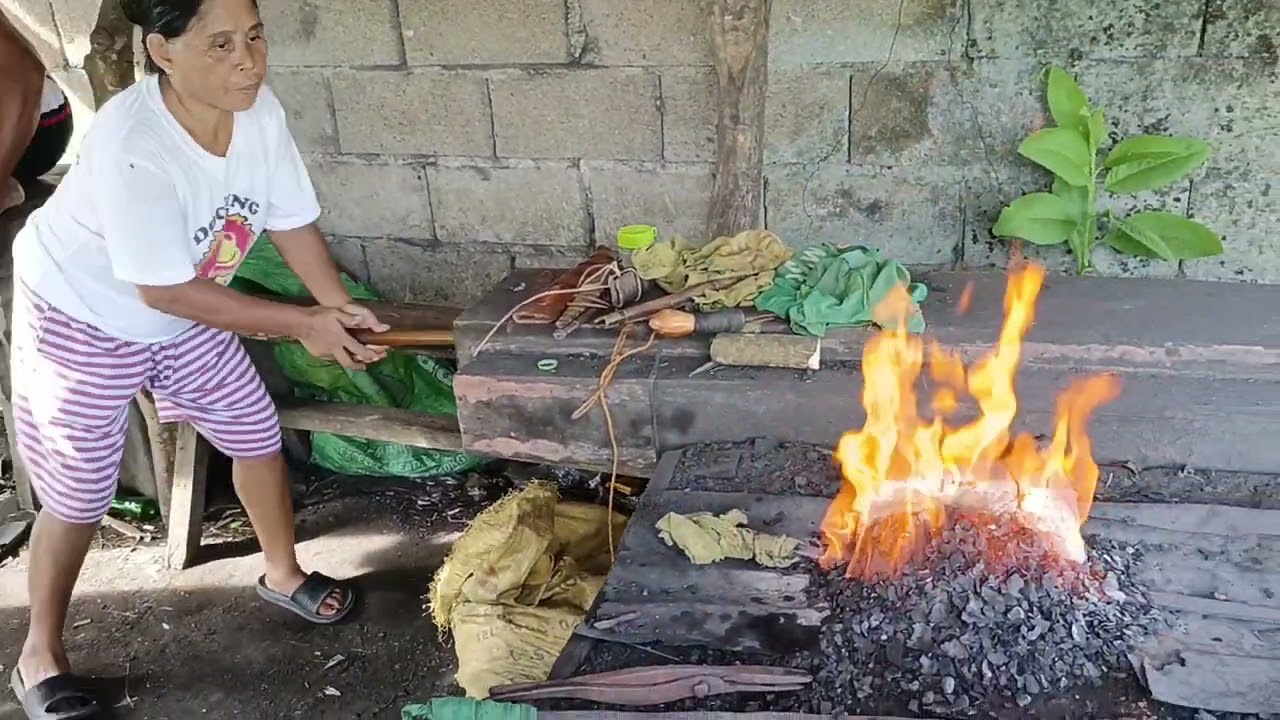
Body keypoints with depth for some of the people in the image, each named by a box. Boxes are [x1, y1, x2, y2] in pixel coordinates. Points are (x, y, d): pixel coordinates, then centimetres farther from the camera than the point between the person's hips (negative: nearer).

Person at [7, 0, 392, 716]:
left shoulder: (261, 112, -17)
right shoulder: (133, 145, -37)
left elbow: (293, 223, -7)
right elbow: (165, 291, -32)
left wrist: (344, 310, -20)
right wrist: (303, 323, -29)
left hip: (186, 310, 6)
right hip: (81, 315, -6)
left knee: (258, 435, 10)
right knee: (80, 495, 2)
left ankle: (282, 573, 35)